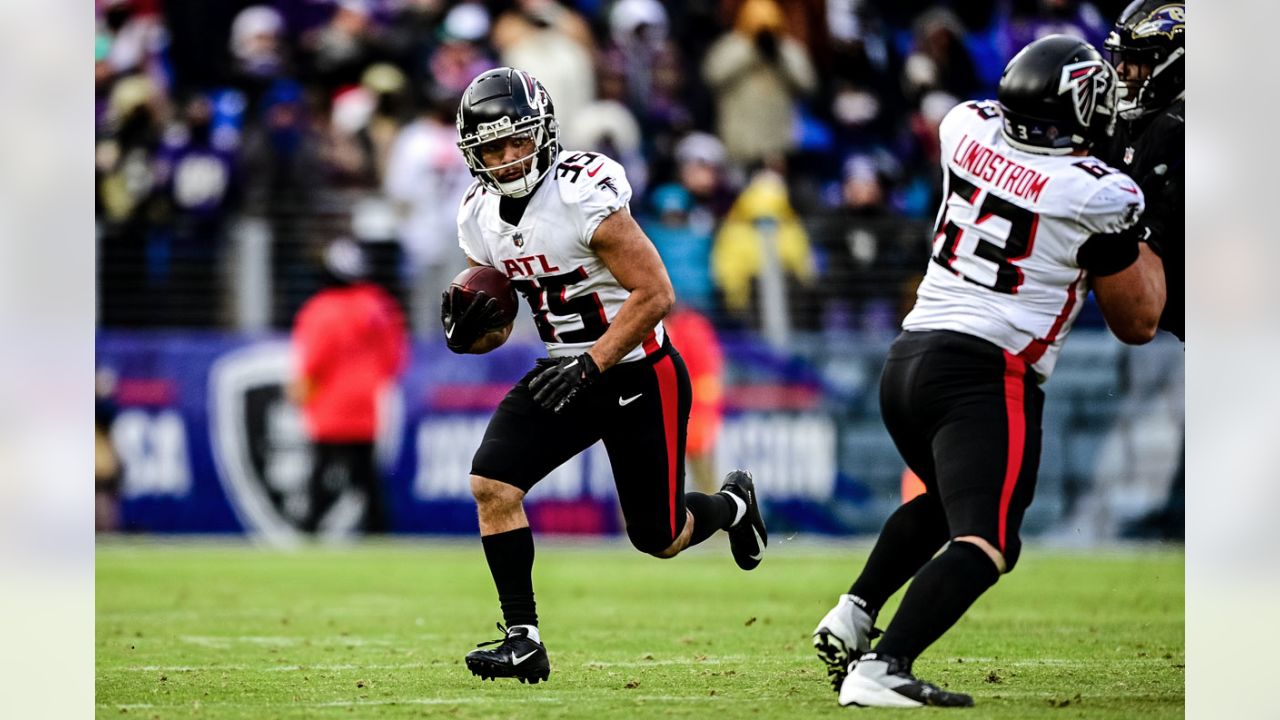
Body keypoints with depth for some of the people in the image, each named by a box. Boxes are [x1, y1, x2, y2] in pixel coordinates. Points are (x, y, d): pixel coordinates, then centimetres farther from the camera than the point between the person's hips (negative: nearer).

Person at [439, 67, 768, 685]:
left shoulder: (585, 194, -23)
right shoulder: (480, 217, -1)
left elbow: (655, 294, -22)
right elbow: (497, 328, 9)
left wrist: (589, 367, -26)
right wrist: (467, 331, -15)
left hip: (639, 373, -6)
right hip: (566, 371, 6)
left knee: (658, 537, 5)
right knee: (491, 482, -16)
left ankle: (732, 505, 41)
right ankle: (524, 640, -9)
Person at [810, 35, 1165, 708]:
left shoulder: (968, 129, 6)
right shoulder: (1097, 195, -8)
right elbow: (1137, 323, 4)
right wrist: (1145, 241, 19)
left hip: (907, 357, 7)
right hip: (986, 377, -7)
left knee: (946, 501, 31)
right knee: (984, 543, -12)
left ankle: (852, 616, 18)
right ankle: (881, 669, -29)